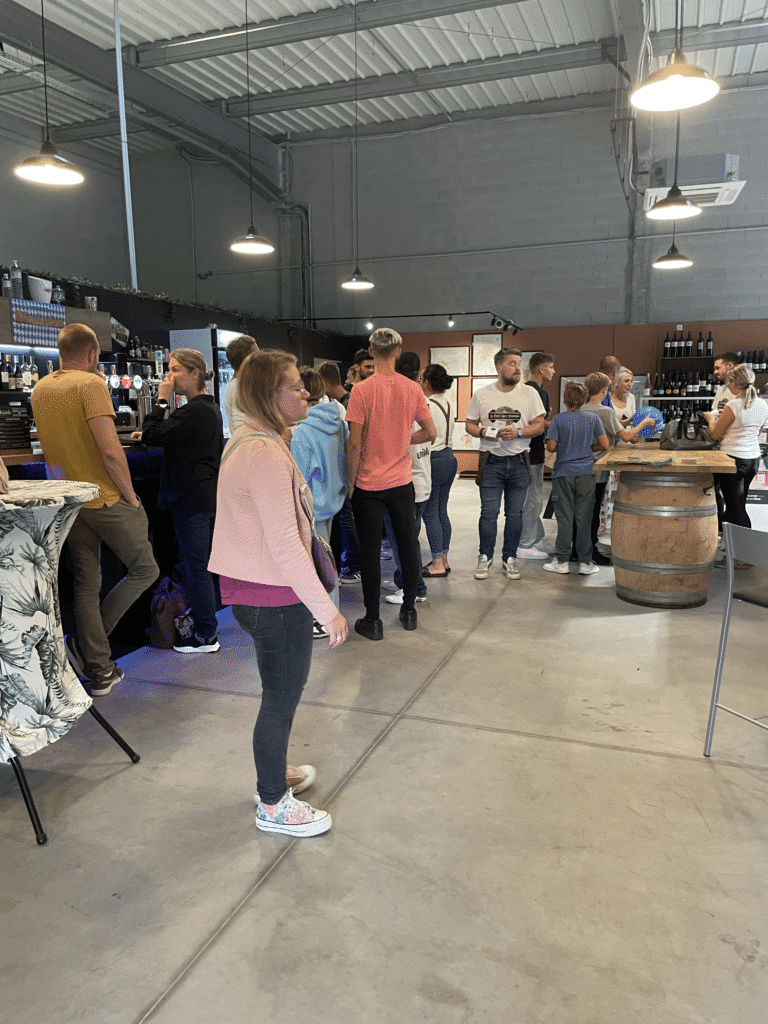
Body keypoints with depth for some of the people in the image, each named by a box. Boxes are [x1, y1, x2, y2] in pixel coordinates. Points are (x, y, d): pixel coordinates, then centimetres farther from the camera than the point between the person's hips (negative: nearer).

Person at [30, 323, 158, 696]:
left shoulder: (40, 389, 10)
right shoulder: (90, 384, -14)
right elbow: (110, 450, -21)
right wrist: (130, 495, -12)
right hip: (106, 499, -7)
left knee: (86, 586, 11)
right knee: (144, 570, 9)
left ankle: (100, 672, 17)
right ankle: (85, 643, 7)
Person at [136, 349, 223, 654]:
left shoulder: (194, 411, -19)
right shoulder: (210, 408, 14)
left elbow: (152, 435, -21)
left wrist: (161, 400, -12)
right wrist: (152, 435, 16)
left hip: (192, 498, -10)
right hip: (209, 494, 10)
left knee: (196, 567, -1)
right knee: (204, 565, 18)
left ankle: (206, 637, 8)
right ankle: (206, 622, 30)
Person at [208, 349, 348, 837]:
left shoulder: (248, 441, 10)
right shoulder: (266, 454, -24)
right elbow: (285, 545, -27)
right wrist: (328, 611, -22)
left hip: (252, 591, 10)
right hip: (276, 599, -10)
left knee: (279, 693, 26)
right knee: (281, 700, 7)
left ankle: (274, 771, 46)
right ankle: (273, 805, 26)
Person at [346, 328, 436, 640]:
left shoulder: (362, 390, -12)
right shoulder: (413, 389, -1)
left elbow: (355, 443, -14)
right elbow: (430, 432, 4)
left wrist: (350, 481, -4)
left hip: (369, 485, -3)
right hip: (402, 482, 4)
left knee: (370, 552, 4)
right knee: (408, 545, 15)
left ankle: (372, 620, 11)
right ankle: (408, 611, 26)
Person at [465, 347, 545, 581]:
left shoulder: (529, 393, 3)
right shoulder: (481, 394, 4)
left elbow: (539, 425, 1)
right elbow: (470, 425, 7)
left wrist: (517, 432, -15)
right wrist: (484, 432, -13)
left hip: (519, 462, 1)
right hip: (491, 462, -1)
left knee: (515, 514, 6)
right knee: (489, 512, -2)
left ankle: (509, 558, 20)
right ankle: (485, 557, 14)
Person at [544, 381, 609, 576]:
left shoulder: (558, 419, -5)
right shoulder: (592, 419, 1)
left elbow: (551, 446, -8)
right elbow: (605, 445, 0)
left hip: (563, 474, -1)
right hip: (586, 474, 2)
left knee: (564, 517, 3)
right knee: (584, 518, 5)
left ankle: (561, 561, 8)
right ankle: (585, 563, 9)